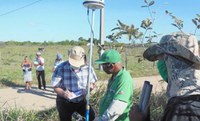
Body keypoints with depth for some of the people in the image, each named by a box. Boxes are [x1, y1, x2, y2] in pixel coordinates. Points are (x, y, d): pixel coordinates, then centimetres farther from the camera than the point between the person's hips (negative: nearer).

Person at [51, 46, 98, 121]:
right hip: (65, 102, -2)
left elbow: (92, 83, 1)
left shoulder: (88, 68, -13)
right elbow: (56, 87, -13)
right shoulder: (61, 68, -22)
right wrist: (63, 93, -33)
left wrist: (91, 86, -22)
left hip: (81, 100, 2)